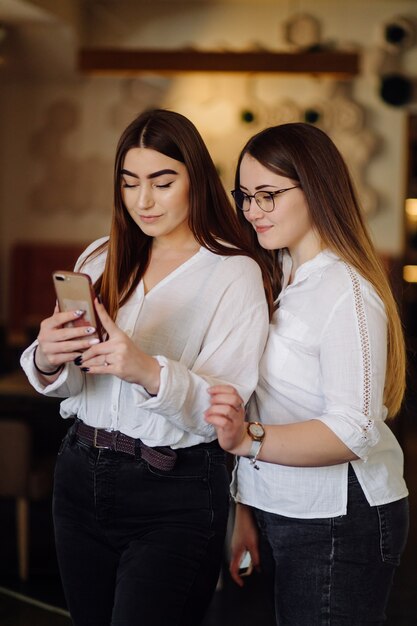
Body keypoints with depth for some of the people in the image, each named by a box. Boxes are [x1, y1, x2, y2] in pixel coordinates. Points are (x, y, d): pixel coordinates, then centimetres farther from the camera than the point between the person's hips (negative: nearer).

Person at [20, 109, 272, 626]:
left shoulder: (235, 273, -8)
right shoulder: (101, 259, 6)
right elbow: (66, 384, 4)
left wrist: (150, 372, -33)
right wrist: (46, 360, -19)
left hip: (175, 493, -5)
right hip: (81, 478, 5)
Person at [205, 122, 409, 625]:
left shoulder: (346, 291, -17)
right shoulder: (279, 278, 9)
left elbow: (354, 432, -25)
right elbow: (263, 405, 9)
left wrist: (249, 440, -37)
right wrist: (246, 512, 5)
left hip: (340, 521, -8)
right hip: (280, 512, 8)